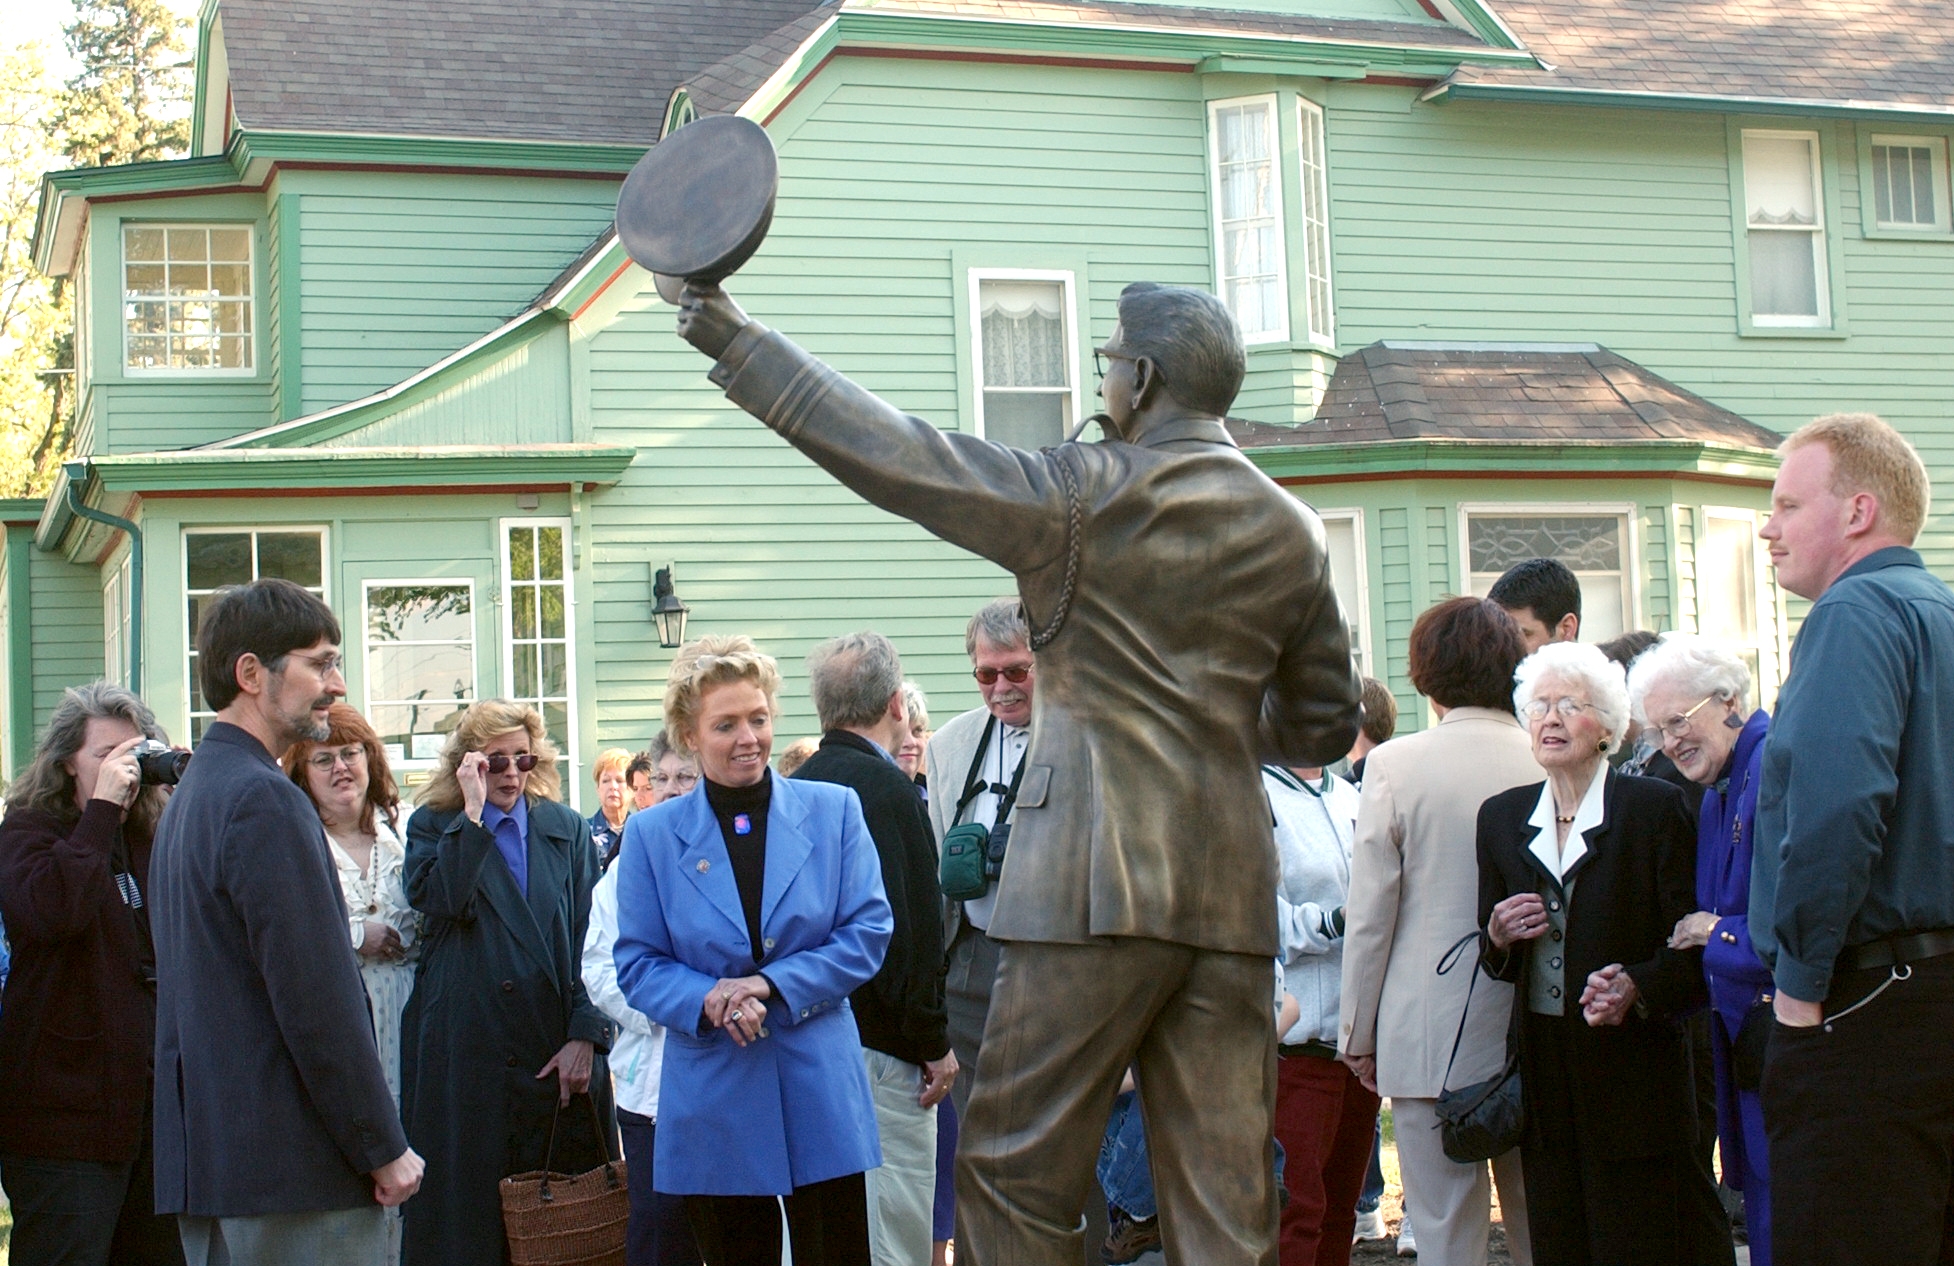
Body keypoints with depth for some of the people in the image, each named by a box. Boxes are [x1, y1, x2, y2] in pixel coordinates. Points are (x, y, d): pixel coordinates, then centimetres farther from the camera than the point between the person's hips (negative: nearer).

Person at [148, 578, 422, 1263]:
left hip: (204, 1156, 10)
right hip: (291, 1168, -10)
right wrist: (385, 1149, -13)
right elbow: (319, 1000, -19)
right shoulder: (264, 799, -15)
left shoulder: (190, 792, 16)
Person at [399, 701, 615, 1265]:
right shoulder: (434, 827, 8)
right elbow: (436, 899, -14)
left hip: (557, 1054, 2)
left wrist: (585, 1035, -5)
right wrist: (473, 813, -11)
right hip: (466, 1050, -2)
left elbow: (591, 939, 5)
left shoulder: (567, 829, 11)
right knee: (468, 1204, -1)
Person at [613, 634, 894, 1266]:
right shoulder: (652, 835, 3)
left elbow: (869, 931, -2)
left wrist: (773, 985, -15)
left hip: (820, 1090, -1)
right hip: (713, 1103, 1)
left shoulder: (833, 810, 2)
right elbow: (637, 964, 3)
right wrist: (707, 999, -18)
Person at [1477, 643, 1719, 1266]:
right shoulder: (1501, 816, 12)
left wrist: (1637, 987, -21)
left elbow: (1692, 945, -4)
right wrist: (1499, 937, -4)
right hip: (1543, 1073, 4)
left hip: (1631, 1077, -4)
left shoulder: (1654, 807, -2)